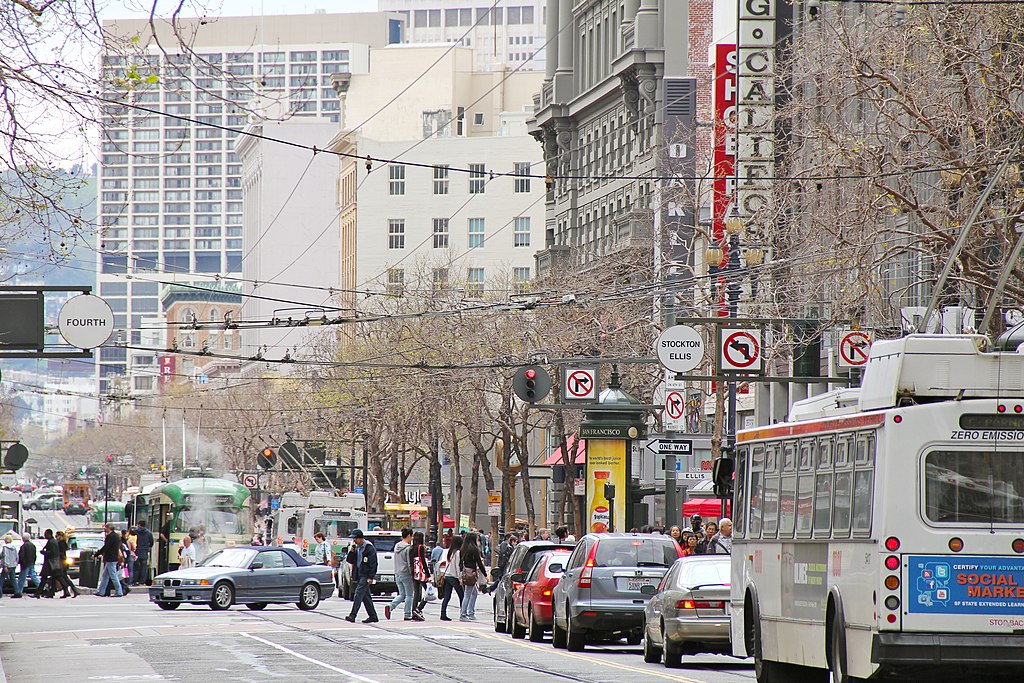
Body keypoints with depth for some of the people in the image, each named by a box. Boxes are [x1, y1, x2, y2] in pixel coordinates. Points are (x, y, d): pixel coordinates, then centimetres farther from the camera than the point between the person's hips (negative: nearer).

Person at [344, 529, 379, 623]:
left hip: (365, 576, -9)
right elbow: (350, 561, 16)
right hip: (359, 575, 9)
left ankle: (352, 615, -17)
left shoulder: (369, 548, -11)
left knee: (358, 594, -14)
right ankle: (373, 616, 16)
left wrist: (371, 577, -19)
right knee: (366, 596, 10)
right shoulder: (356, 547, 14)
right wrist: (351, 552, -2)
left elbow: (373, 564, -14)